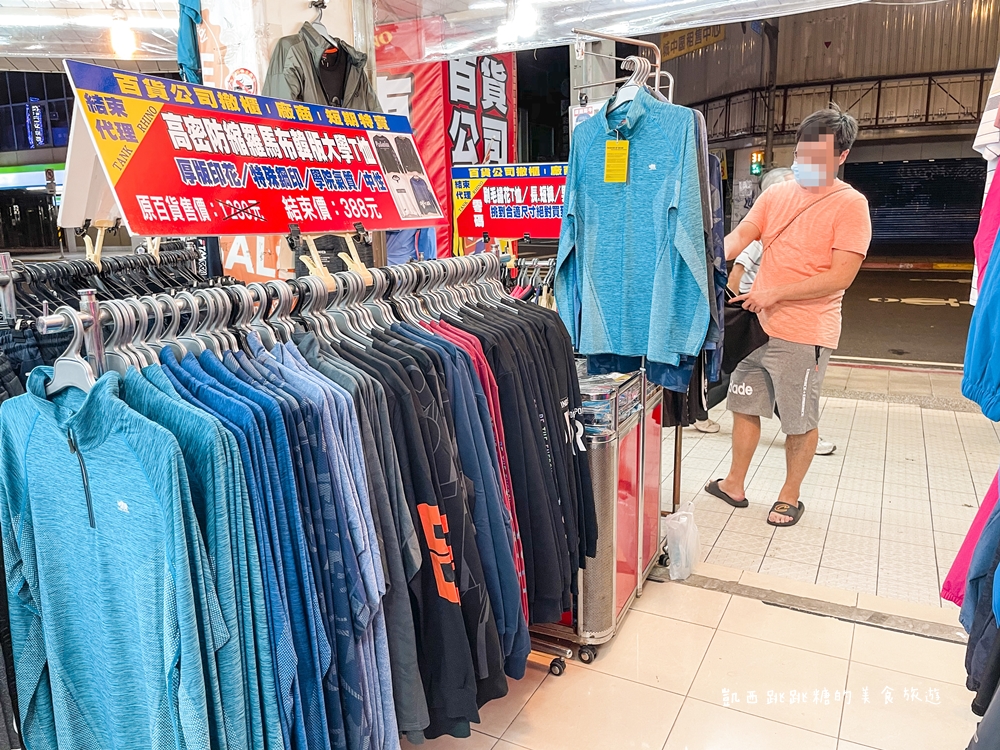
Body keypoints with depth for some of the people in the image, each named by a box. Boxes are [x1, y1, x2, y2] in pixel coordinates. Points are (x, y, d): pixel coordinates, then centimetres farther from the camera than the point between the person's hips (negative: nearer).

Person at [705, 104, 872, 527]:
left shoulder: (850, 204, -8)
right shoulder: (776, 195, 8)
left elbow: (841, 276, -15)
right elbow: (739, 237, 1)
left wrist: (775, 293, -19)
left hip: (805, 333, -5)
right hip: (758, 324, 6)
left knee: (800, 421, 7)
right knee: (745, 406, 14)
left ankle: (790, 496, 26)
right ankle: (735, 485, 30)